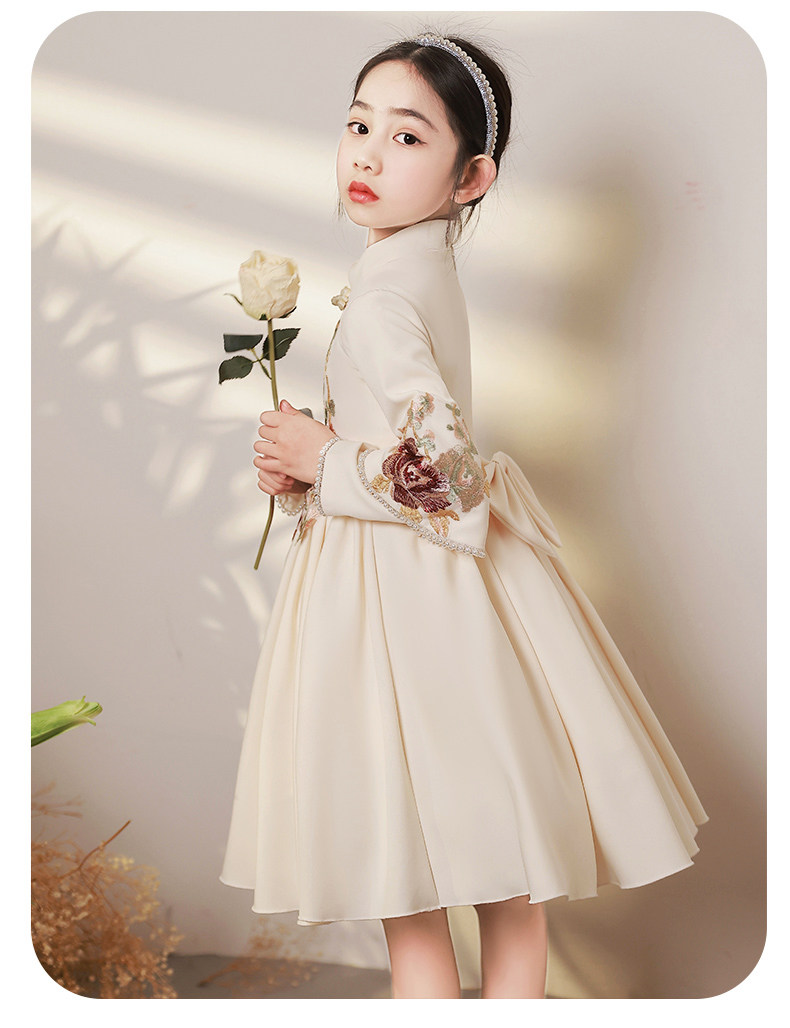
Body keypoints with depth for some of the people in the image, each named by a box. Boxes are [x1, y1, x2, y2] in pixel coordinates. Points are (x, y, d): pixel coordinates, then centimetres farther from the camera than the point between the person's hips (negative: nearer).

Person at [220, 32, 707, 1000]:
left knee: (411, 904, 7)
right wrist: (309, 464, 3)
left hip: (402, 602, -9)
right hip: (450, 588, 9)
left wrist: (318, 463, -13)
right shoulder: (425, 270, 8)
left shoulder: (380, 296, -21)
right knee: (502, 886, 19)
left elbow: (438, 473, -28)